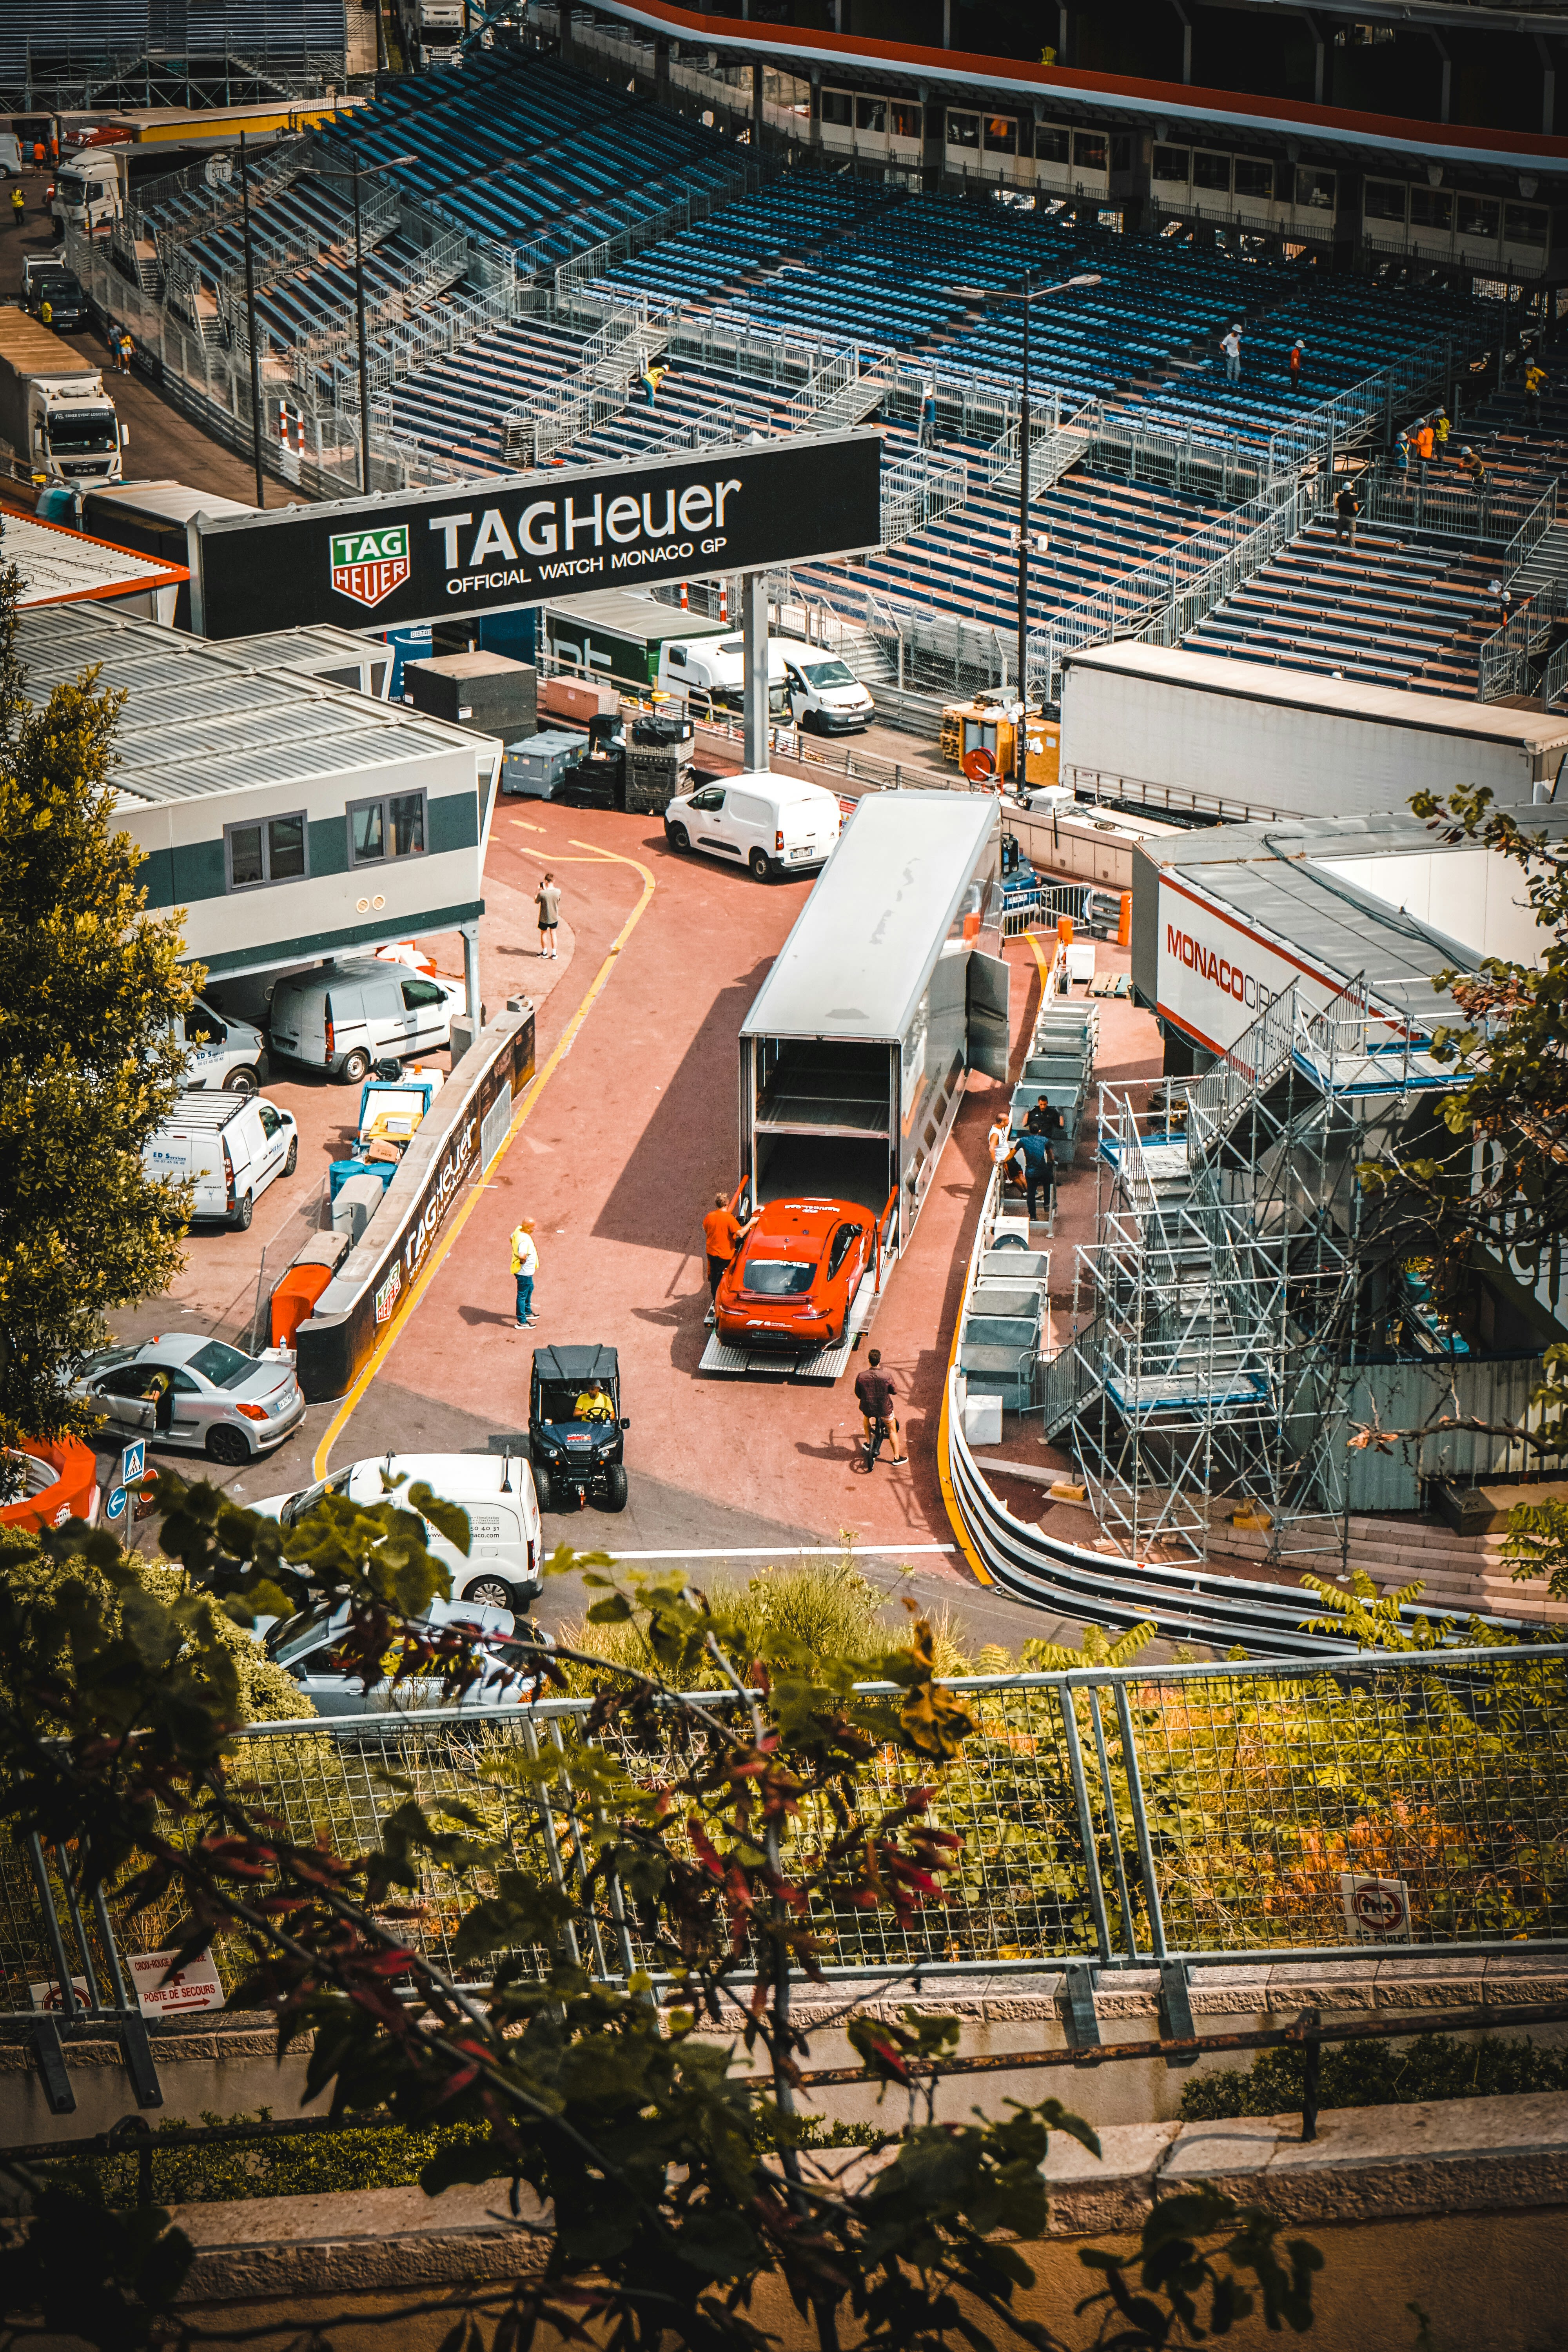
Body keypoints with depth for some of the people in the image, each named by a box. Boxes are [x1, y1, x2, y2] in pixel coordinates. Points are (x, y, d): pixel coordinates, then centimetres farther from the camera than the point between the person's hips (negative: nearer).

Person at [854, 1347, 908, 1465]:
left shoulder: (861, 1377, -19)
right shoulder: (887, 1377, -24)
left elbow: (858, 1394, -4)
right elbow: (894, 1392, -7)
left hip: (867, 1409, 1)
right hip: (885, 1410, -1)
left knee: (866, 1416, 39)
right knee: (892, 1430, 23)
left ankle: (868, 1442, 47)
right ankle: (897, 1457, 32)